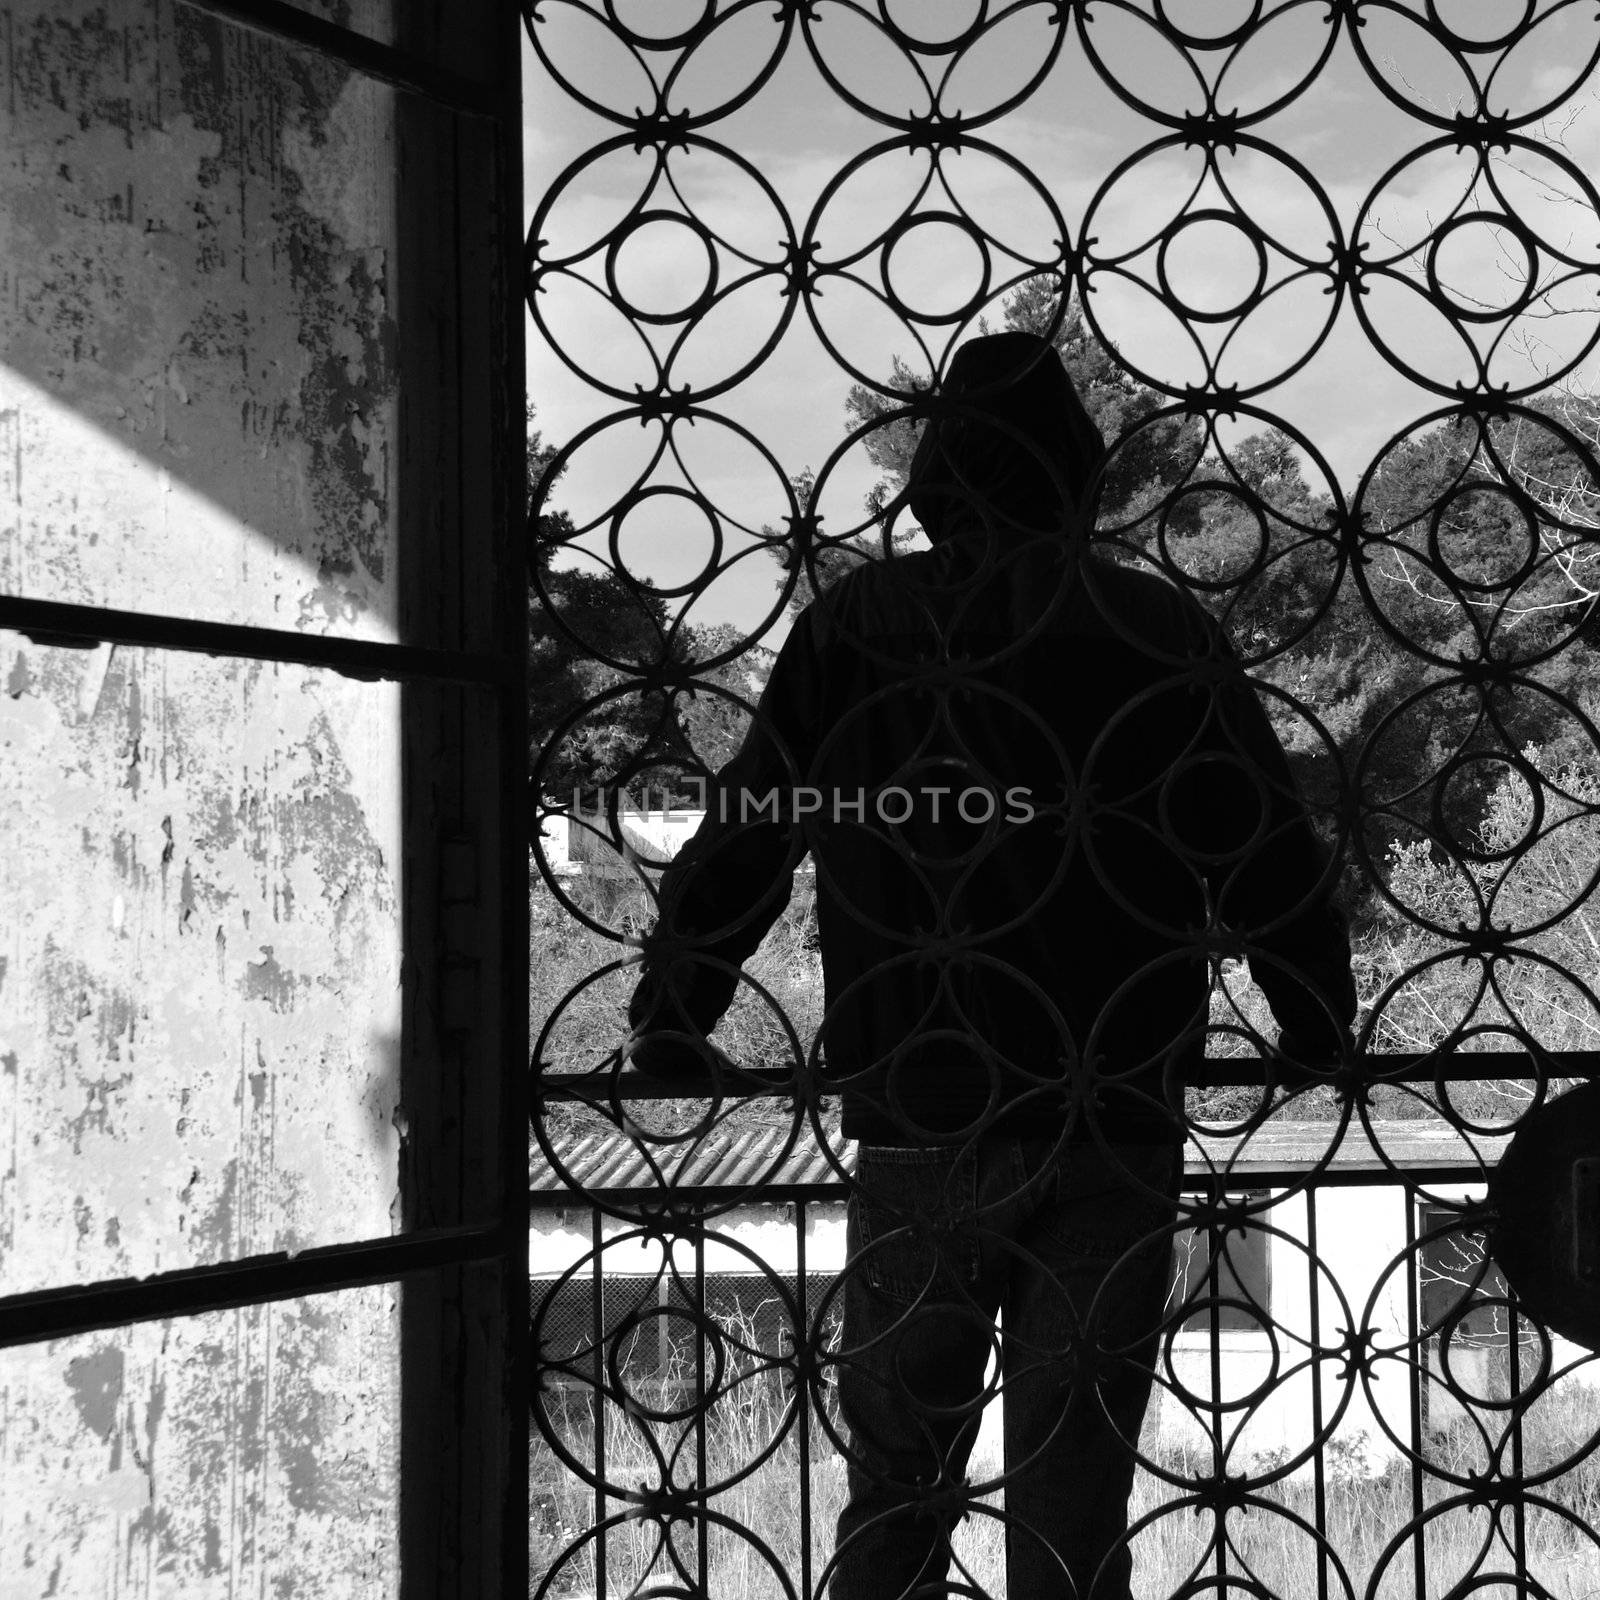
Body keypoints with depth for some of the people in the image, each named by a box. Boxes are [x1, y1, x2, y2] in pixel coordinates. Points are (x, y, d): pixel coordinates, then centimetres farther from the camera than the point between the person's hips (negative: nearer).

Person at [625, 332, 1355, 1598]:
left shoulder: (854, 627, 2)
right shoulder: (1162, 634, 2)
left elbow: (743, 838, 2)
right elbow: (1272, 855, 6)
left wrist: (672, 1020, 16)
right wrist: (1317, 1027, 22)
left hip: (918, 1127, 0)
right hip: (1117, 1142, 0)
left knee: (898, 1489, 11)